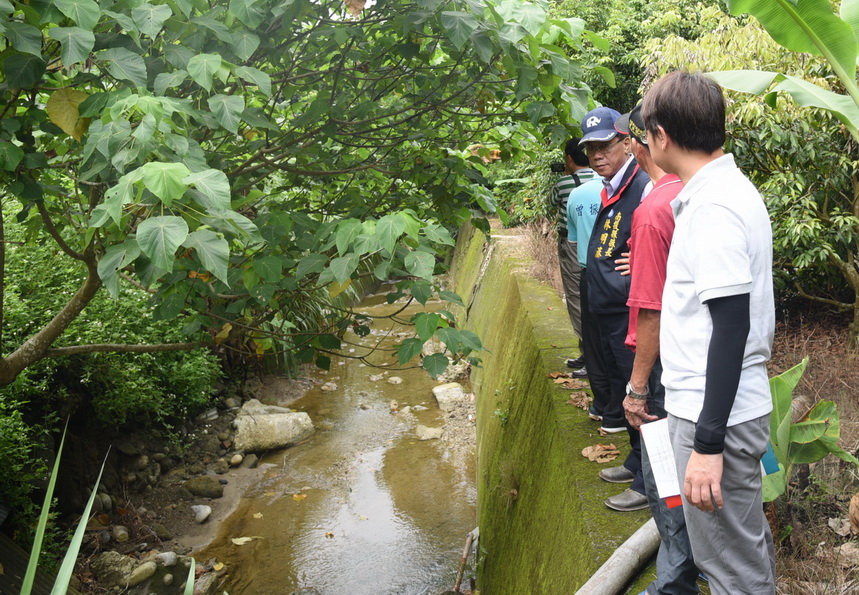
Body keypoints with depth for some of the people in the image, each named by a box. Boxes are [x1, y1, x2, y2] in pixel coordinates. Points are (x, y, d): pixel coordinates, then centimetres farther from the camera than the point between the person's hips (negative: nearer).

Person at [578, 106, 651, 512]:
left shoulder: (643, 189, -19)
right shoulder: (611, 189, 12)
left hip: (631, 316, -10)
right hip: (611, 315, 10)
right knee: (626, 390, 21)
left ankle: (648, 483, 13)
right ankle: (637, 463, 37)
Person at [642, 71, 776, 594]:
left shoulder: (713, 207, -21)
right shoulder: (732, 188, 10)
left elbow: (731, 327, -25)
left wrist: (708, 443, -24)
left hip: (717, 416, -10)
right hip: (730, 408, 10)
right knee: (748, 545, 23)